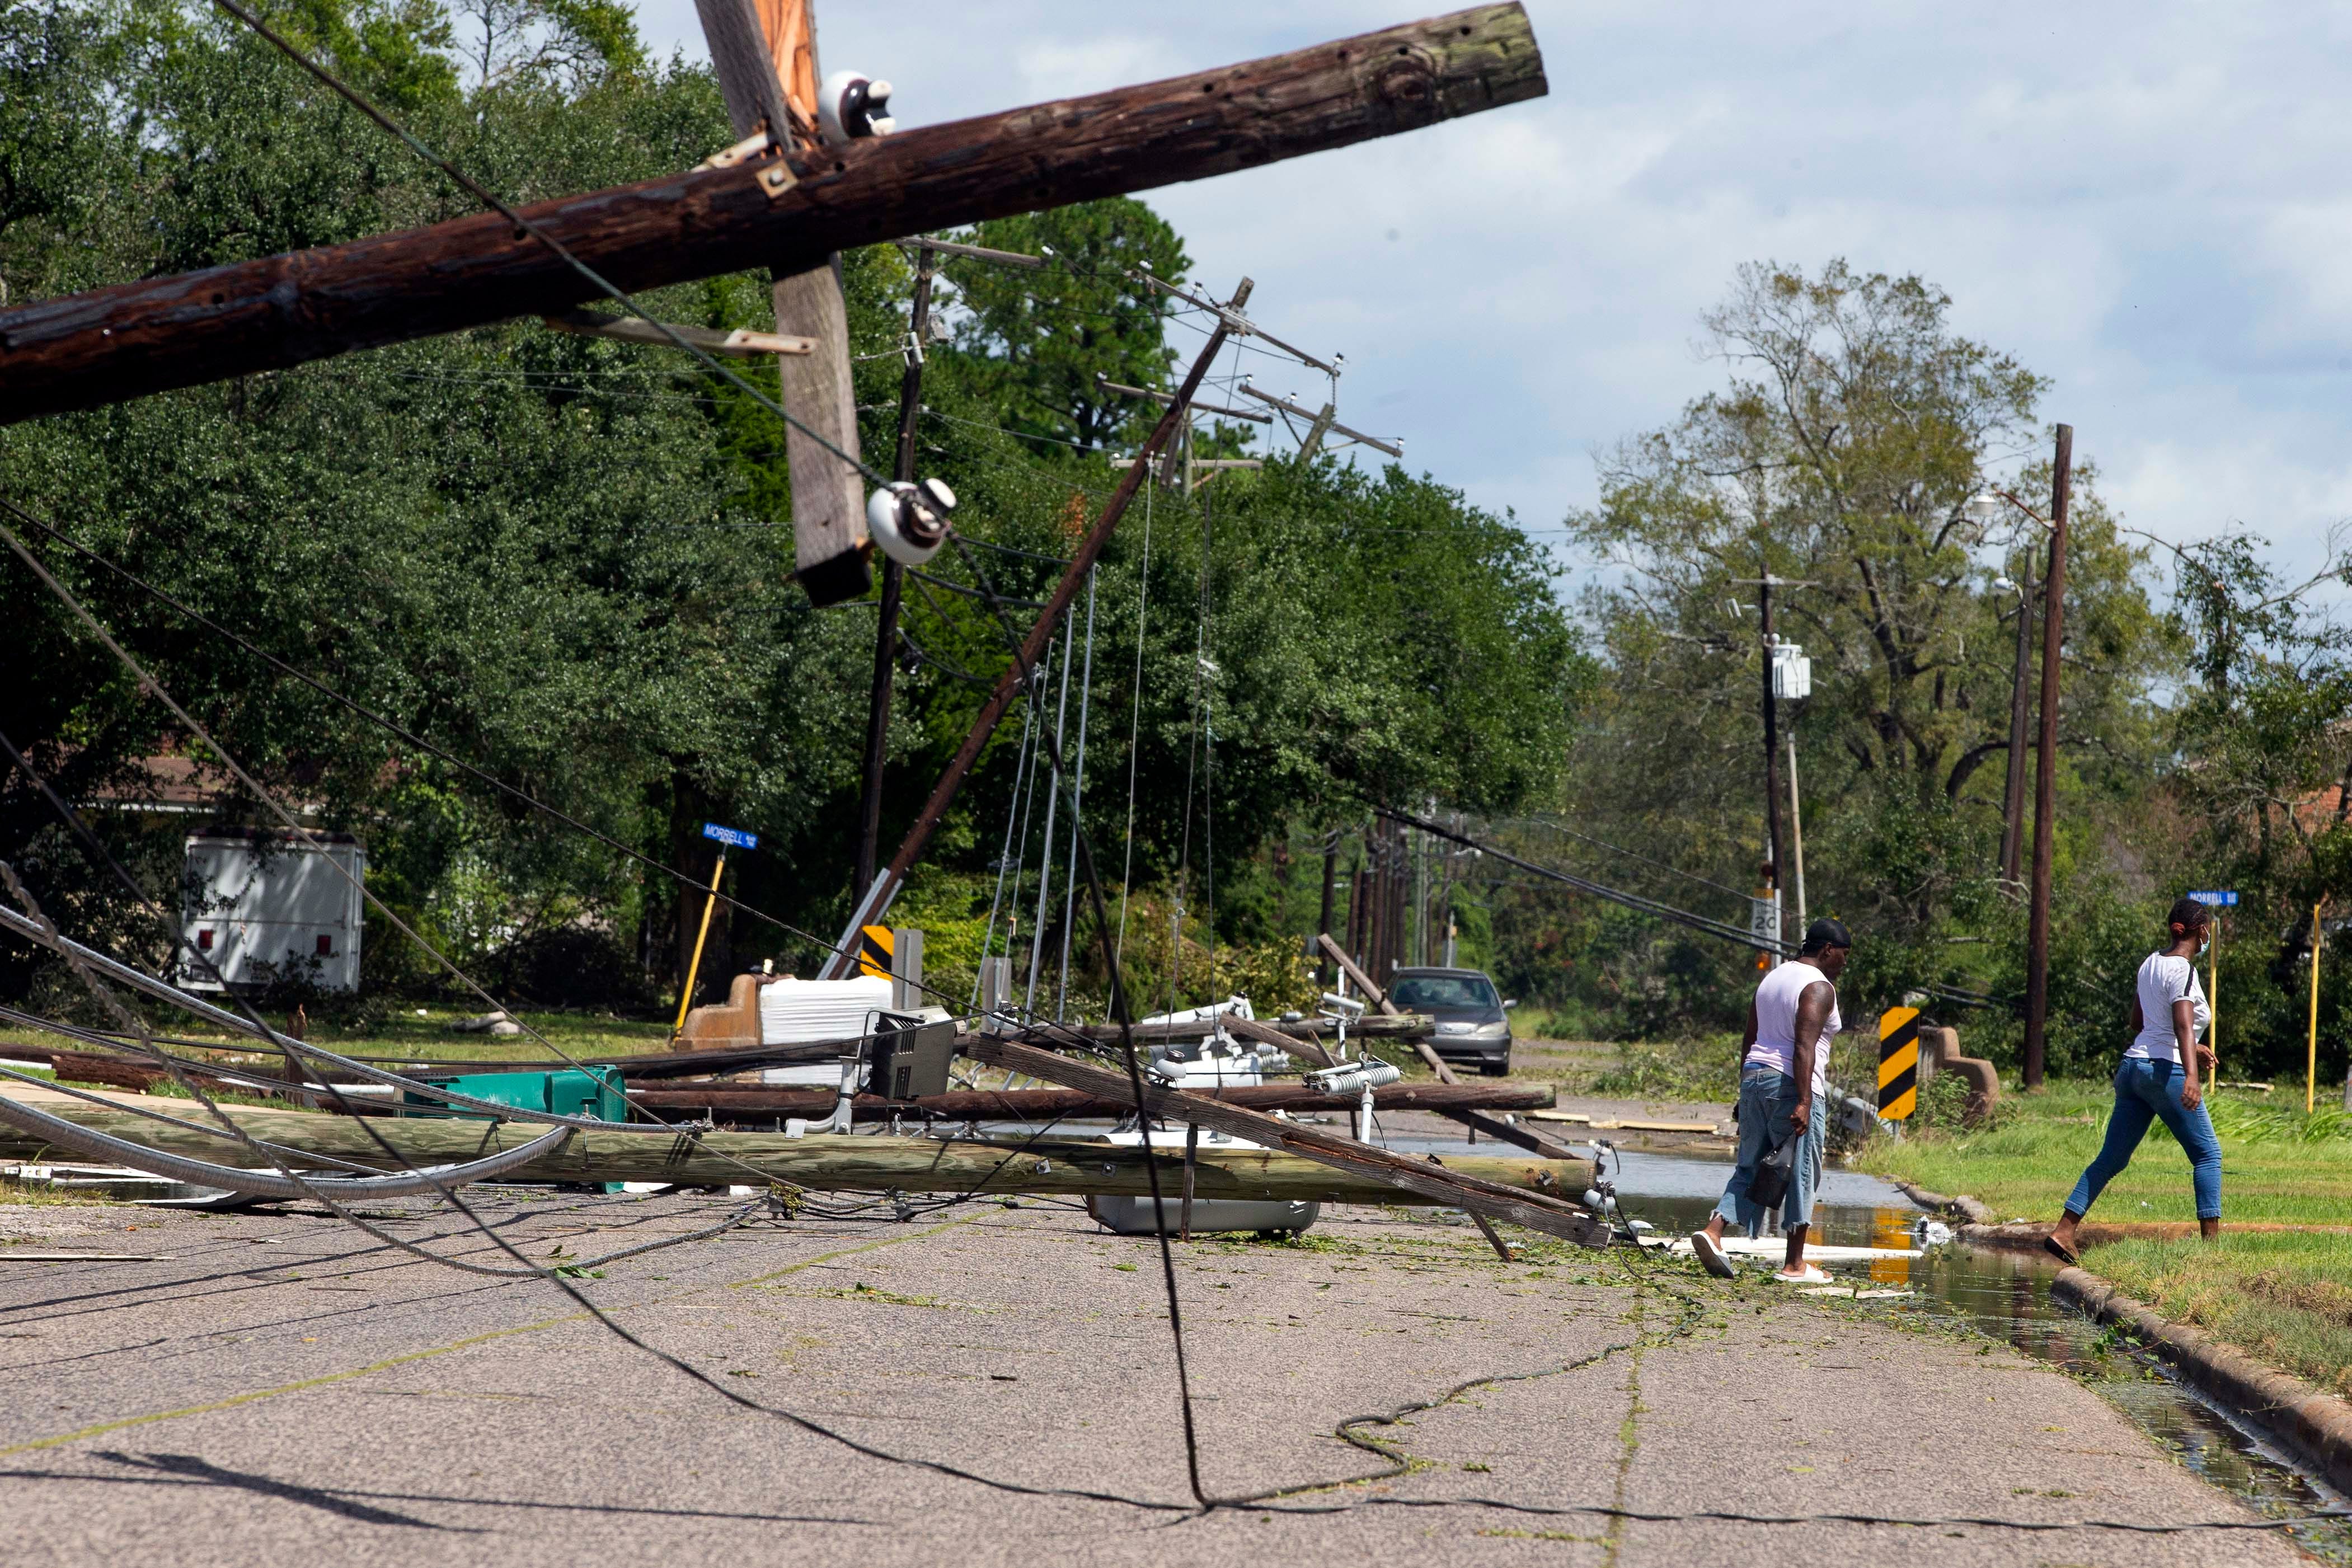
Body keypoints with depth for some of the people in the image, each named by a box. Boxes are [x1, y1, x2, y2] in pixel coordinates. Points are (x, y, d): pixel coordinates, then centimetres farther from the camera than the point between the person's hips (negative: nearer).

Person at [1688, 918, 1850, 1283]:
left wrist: (1746, 1094, 21)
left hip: (1754, 1078, 8)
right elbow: (1804, 1046, -21)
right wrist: (1803, 1102, -25)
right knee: (1802, 1174, 1)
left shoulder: (1772, 979, 16)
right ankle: (1794, 1264, 5)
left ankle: (1713, 1230, -8)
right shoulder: (1819, 988, -10)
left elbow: (1748, 1042, 17)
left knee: (1750, 1168, 11)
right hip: (1791, 1084, -8)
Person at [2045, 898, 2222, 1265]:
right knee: (2207, 1154, 3)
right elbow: (2183, 1024, -25)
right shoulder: (2183, 970, -10)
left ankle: (2064, 1232, 2)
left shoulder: (2150, 963, 14)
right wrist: (2191, 1075, -37)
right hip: (2165, 1069, -8)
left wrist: (2189, 1049, 31)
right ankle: (2211, 1237, 0)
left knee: (2111, 1158, 9)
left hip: (2132, 1065, 8)